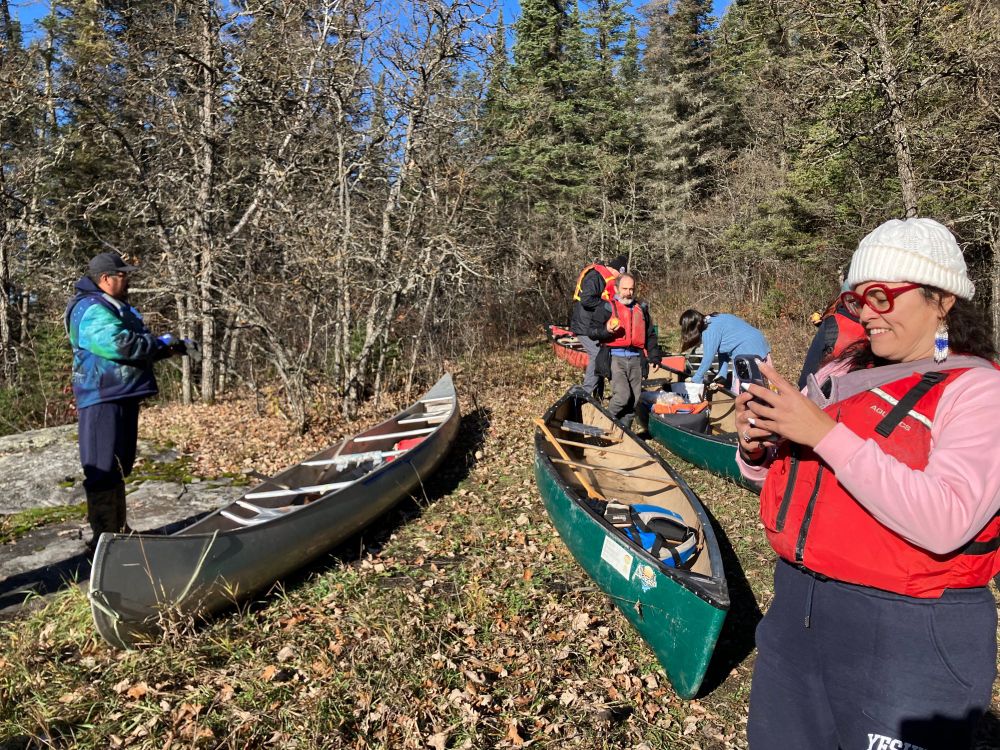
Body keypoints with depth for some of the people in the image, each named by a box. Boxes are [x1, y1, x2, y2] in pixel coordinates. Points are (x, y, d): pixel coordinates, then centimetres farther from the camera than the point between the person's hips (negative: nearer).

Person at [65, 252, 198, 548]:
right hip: (102, 398, -10)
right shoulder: (92, 310, -14)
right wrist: (163, 343, -13)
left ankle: (118, 530, 27)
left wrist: (177, 346, 10)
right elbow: (121, 345, -27)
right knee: (103, 470, -6)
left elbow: (142, 348, 24)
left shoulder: (116, 307, 19)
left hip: (122, 396, 10)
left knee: (118, 468, 16)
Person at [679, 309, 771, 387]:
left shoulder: (710, 331, -17)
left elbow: (708, 358, -15)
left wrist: (695, 380, -5)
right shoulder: (714, 320, 11)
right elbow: (722, 350, 13)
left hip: (748, 352, -10)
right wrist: (722, 374, 10)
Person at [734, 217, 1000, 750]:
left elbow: (944, 523, -27)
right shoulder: (843, 372, 5)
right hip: (796, 605, 6)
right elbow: (783, 474, 13)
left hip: (910, 637, -6)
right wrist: (757, 445, -9)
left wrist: (826, 434, -29)